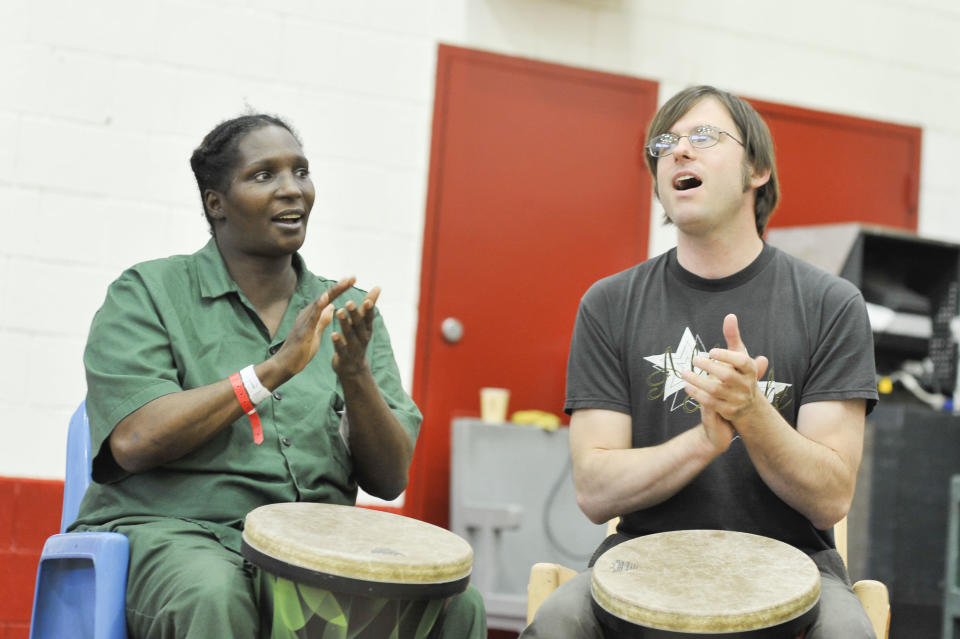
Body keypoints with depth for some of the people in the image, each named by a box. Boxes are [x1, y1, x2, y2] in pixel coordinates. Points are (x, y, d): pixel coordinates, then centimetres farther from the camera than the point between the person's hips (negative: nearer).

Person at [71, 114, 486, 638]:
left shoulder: (346, 312, 15)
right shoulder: (148, 294, 4)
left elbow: (390, 480, 8)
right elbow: (134, 442, -12)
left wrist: (356, 374, -11)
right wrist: (275, 369, -15)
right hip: (174, 531, -4)